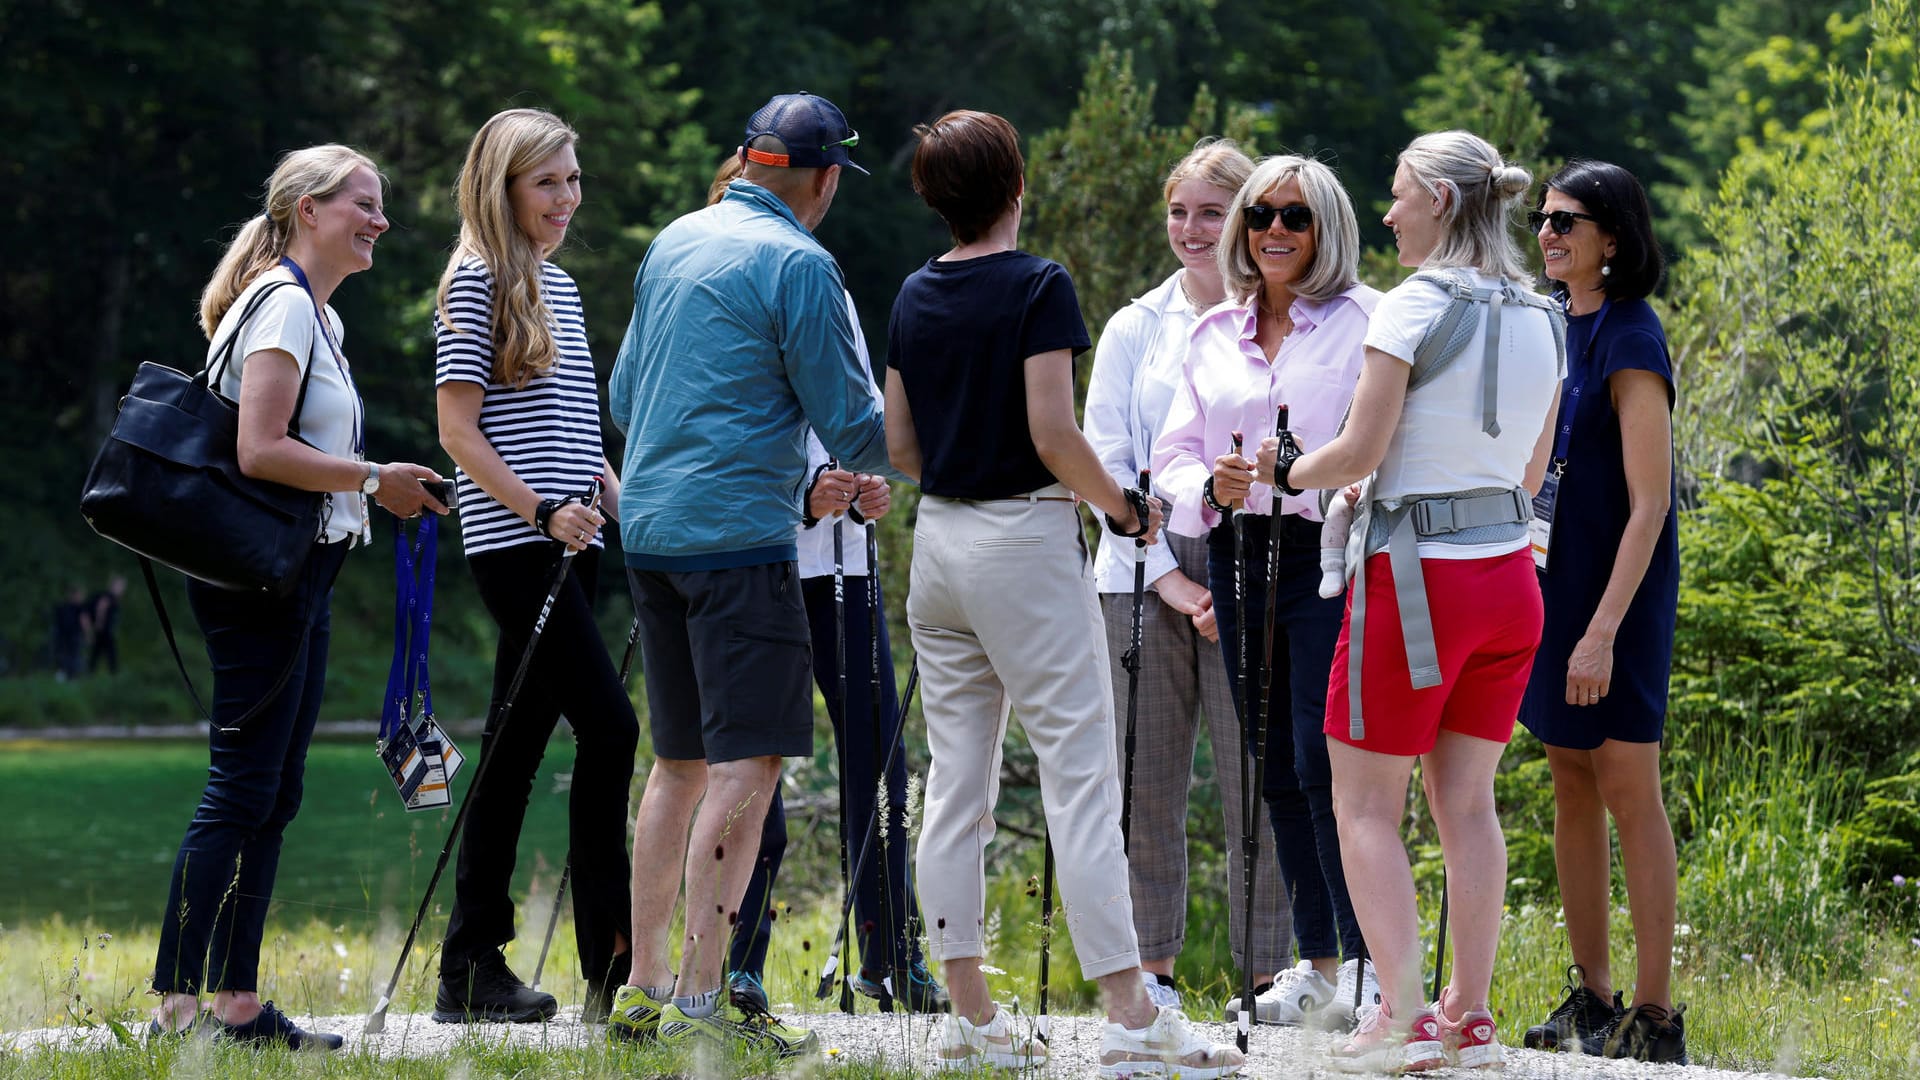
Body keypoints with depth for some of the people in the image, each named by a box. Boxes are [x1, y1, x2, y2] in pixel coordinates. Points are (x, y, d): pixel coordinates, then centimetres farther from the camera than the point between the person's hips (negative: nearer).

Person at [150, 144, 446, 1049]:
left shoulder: (320, 316, 19)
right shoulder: (282, 305, -12)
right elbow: (260, 450, -22)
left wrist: (383, 493, 12)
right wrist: (372, 479, -15)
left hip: (299, 576, 10)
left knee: (271, 795, 9)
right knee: (242, 788, -11)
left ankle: (238, 1006, 10)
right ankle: (178, 1003, -12)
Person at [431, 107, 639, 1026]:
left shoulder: (559, 286, 20)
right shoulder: (477, 281, -5)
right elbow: (459, 431, -10)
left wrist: (625, 507, 13)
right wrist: (543, 511, -18)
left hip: (564, 546, 8)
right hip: (513, 545, -8)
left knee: (517, 748, 7)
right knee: (609, 727, -15)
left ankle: (472, 969, 10)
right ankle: (612, 966, -15)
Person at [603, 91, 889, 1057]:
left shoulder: (671, 244, 15)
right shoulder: (797, 264, -9)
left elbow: (623, 397, 24)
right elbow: (852, 427, -9)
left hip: (650, 532, 8)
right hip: (740, 534, -8)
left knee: (680, 761, 15)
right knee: (747, 764, -9)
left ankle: (643, 987, 15)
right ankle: (698, 1004, -15)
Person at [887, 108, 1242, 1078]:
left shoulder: (914, 298, 9)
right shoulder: (1037, 287, -11)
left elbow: (899, 446, 12)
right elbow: (1052, 432, -18)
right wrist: (1119, 504, -4)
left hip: (938, 539, 7)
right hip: (1024, 539, -7)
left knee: (957, 779, 9)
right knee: (1080, 774, -8)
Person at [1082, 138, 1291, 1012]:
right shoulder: (1135, 329, 12)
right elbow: (1106, 464, 6)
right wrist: (1169, 579, -5)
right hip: (1143, 578, 3)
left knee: (1257, 785, -5)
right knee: (1143, 785, 2)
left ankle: (1265, 981, 0)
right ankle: (1150, 971, 10)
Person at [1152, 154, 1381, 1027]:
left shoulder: (1365, 320, -1)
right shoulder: (1214, 335, 16)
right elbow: (1172, 460, 14)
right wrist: (1210, 486, -7)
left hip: (1329, 556, -6)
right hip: (1237, 557, 6)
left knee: (1325, 761, -14)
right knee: (1277, 771, 8)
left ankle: (1369, 964, -10)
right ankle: (1316, 965, 14)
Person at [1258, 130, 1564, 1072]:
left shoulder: (1413, 308, -12)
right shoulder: (1540, 321, 9)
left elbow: (1360, 452, -13)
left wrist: (1285, 471, 6)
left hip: (1416, 571, -7)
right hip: (1509, 573, 7)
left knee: (1365, 804, 1)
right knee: (1466, 800, 11)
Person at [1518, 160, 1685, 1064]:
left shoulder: (1629, 342, -14)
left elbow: (1648, 505, -17)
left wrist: (1604, 629, -22)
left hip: (1615, 590, -8)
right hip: (1547, 578, 8)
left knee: (1628, 789, -7)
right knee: (1571, 788, 10)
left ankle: (1654, 1014, -4)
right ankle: (1590, 999, 15)